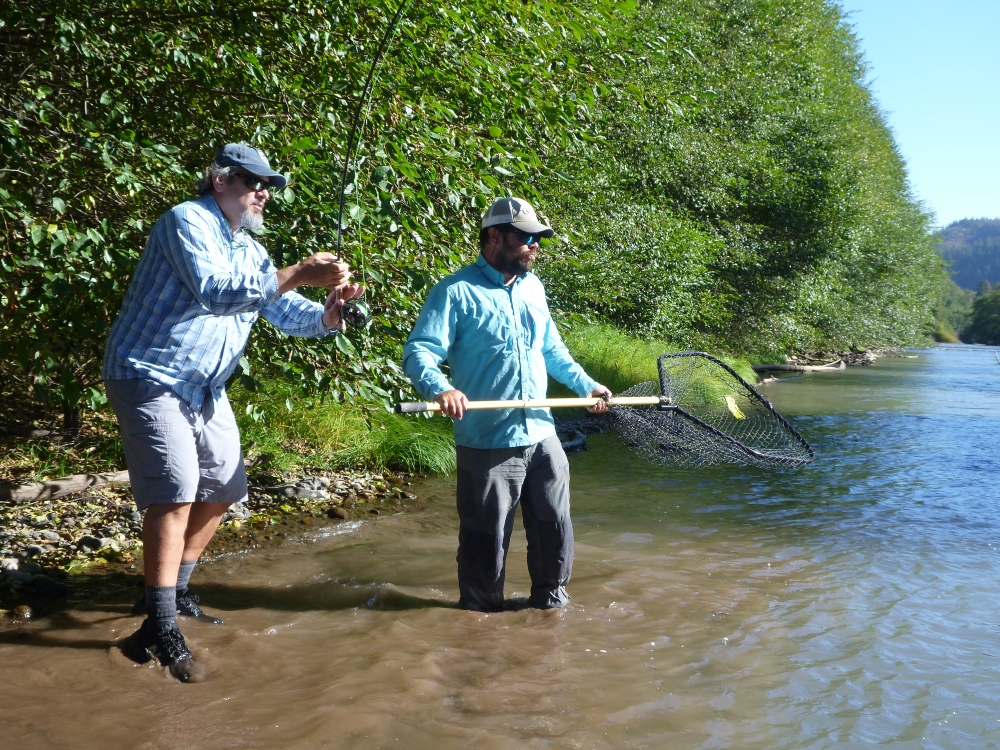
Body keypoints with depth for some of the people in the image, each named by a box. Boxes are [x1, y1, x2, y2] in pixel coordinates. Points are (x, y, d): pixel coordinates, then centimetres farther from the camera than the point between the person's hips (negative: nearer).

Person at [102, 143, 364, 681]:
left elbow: (287, 313, 9)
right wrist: (297, 274, -35)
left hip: (207, 390, 9)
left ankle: (172, 591, 27)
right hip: (151, 377, -9)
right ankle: (160, 628, -17)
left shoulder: (249, 250, 13)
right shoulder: (187, 221, -13)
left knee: (224, 488, 12)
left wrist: (327, 314, -14)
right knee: (176, 489, -19)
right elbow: (212, 291, -29)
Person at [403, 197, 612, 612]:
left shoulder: (533, 288, 13)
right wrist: (440, 389, -35)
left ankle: (551, 600, 33)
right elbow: (418, 352, -17)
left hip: (541, 436, 6)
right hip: (486, 442, -6)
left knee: (555, 528, 13)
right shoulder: (456, 292, -9)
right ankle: (481, 611, 23)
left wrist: (586, 384, 18)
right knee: (486, 539, 4)